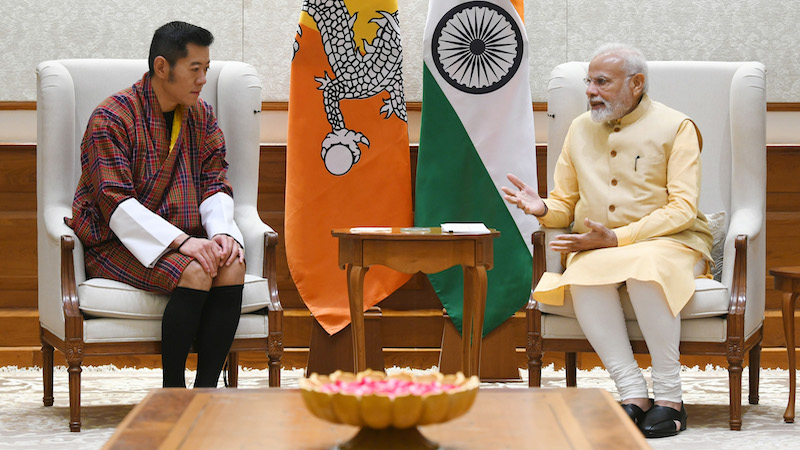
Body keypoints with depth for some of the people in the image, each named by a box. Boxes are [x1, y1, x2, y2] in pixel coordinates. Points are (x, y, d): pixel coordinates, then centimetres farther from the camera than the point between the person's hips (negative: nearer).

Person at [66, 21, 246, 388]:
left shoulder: (202, 116, 10)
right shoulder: (111, 118, -10)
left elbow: (216, 186, 8)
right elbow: (117, 206, -17)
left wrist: (221, 232, -15)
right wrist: (181, 241, -28)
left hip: (184, 238, 6)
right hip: (118, 242, -6)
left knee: (233, 266, -26)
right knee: (195, 272, -32)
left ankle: (206, 391, -25)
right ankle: (172, 394, -21)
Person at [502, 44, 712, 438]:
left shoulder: (675, 127, 1)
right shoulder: (580, 129, 16)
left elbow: (683, 208, -9)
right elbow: (565, 205, 18)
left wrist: (616, 238, -18)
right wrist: (542, 209, -7)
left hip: (671, 241, -3)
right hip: (597, 248, 3)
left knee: (645, 266, -39)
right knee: (585, 274, -33)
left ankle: (669, 397, -30)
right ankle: (633, 396, -32)